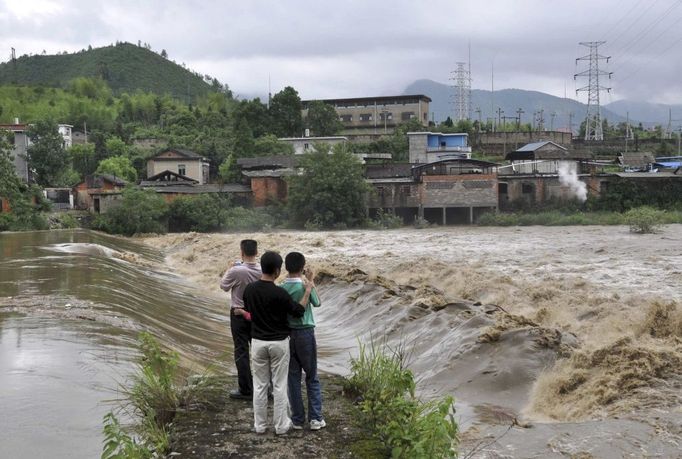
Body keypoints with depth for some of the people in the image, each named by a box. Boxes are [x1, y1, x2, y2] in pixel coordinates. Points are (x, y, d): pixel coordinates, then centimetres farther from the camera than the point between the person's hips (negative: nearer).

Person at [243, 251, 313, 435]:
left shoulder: (249, 289, -3)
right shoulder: (279, 293, -19)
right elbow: (298, 311, -9)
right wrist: (308, 291, 0)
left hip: (258, 342, 4)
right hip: (278, 343, -4)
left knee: (260, 385, 11)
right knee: (279, 385, 6)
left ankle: (259, 425, 15)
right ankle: (281, 425, 12)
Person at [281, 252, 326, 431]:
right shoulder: (305, 286, -13)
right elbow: (317, 303, 6)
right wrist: (310, 281, 10)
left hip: (287, 334, 3)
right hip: (305, 333, -2)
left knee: (293, 377, 9)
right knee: (312, 377, 9)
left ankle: (297, 419, 11)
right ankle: (315, 418, 7)